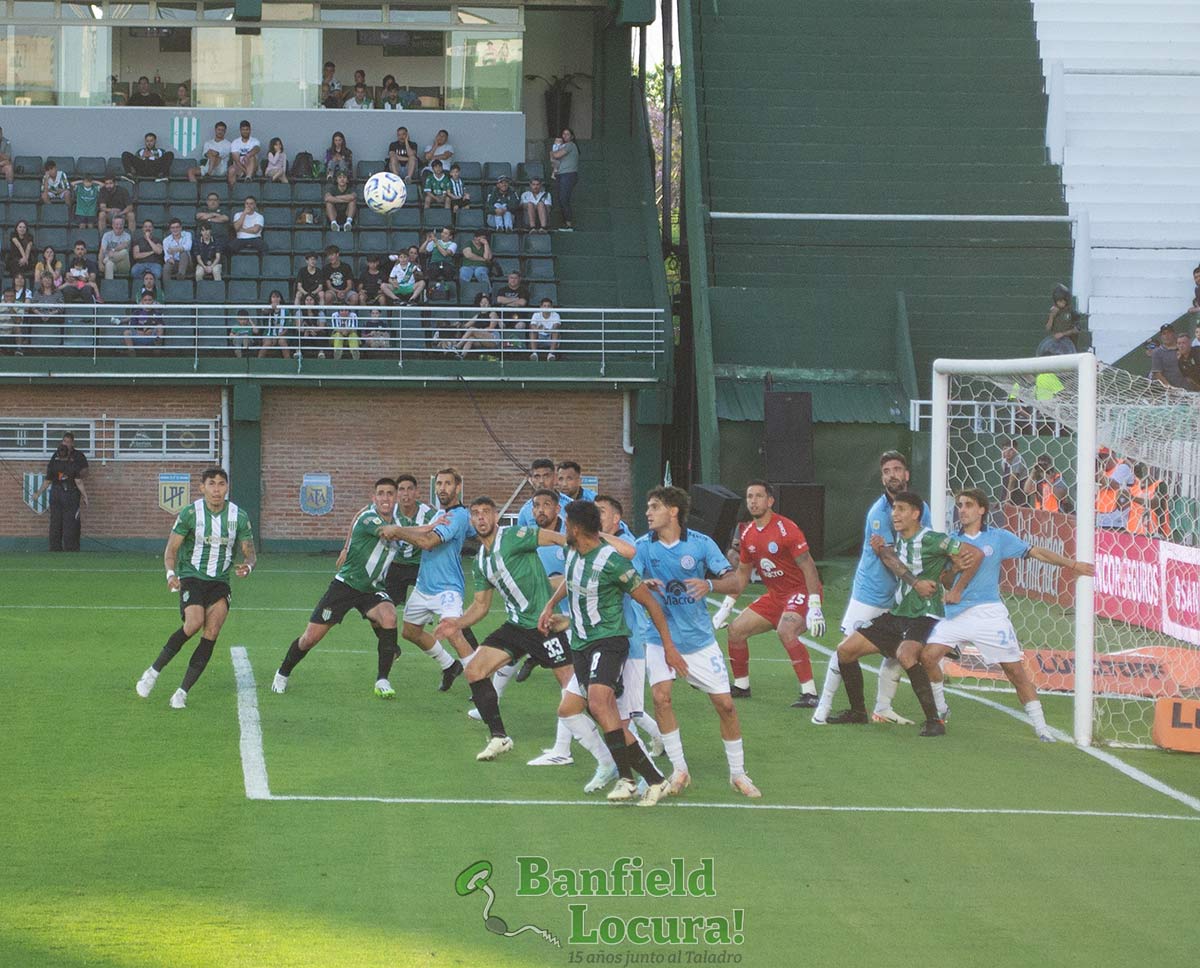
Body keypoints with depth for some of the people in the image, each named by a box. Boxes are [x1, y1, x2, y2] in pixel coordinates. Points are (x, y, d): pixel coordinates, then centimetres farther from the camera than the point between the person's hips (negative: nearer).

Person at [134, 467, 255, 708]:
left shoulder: (239, 516, 2)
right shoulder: (190, 513, -5)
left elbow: (250, 553, 8)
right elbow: (171, 548, -2)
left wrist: (248, 566, -16)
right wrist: (171, 573, -21)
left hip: (220, 582, 3)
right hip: (191, 577, -3)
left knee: (212, 631, -19)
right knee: (195, 622, -28)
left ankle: (182, 692, -13)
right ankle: (153, 671, -11)